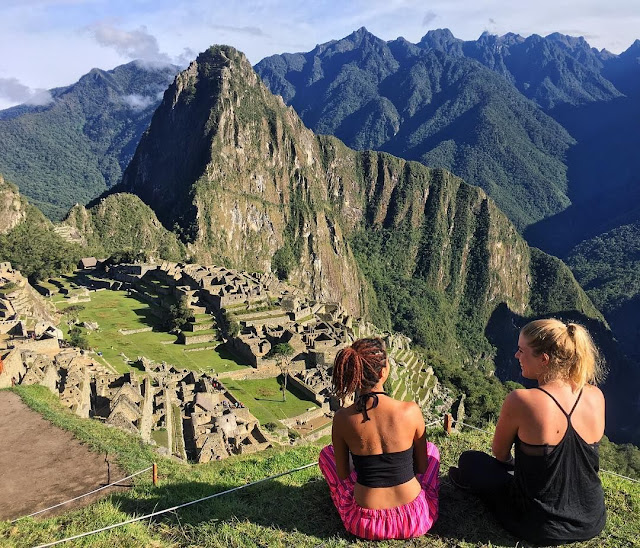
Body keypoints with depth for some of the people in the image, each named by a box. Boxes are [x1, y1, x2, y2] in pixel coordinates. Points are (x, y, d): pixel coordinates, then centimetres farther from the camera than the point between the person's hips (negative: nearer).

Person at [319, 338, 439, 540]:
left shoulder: (342, 419, -14)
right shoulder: (410, 411, -17)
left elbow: (343, 475, 1)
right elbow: (422, 466, -1)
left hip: (365, 526, 0)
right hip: (415, 523, 0)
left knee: (326, 453, 25)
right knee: (431, 449, 28)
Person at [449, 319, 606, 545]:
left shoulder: (520, 401, -28)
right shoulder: (596, 396, -12)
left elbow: (499, 453, -8)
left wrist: (509, 462, 16)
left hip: (541, 528, -5)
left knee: (469, 460, 18)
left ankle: (469, 479, 47)